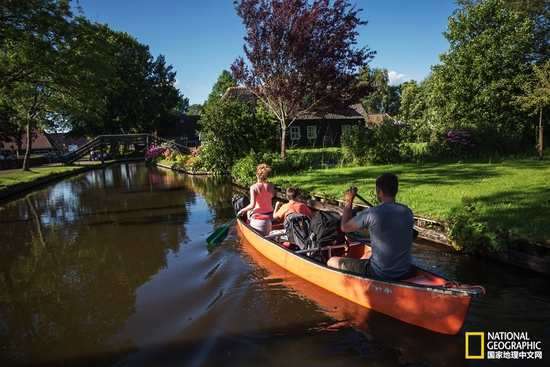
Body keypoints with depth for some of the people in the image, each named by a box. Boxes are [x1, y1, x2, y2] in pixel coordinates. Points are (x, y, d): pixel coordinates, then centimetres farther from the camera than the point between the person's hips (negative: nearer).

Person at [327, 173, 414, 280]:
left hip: (379, 275, -6)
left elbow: (344, 227, -5)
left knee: (332, 262, 11)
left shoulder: (371, 214, -21)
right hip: (405, 274, 7)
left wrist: (349, 201, 5)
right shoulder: (408, 212, -5)